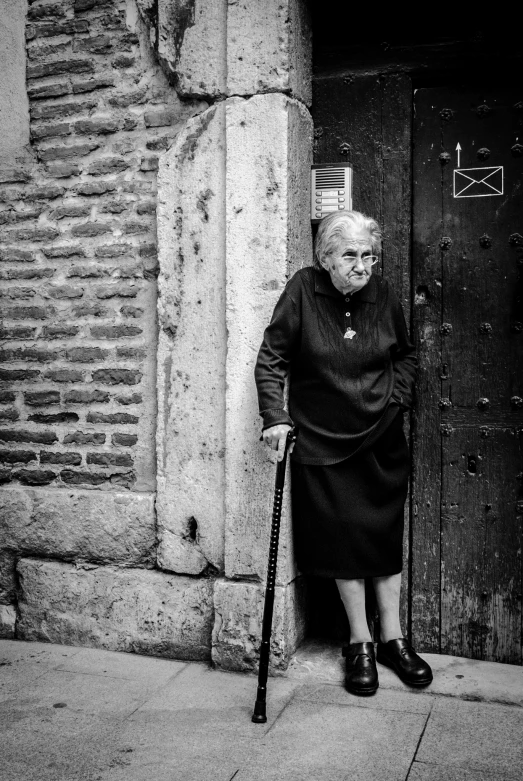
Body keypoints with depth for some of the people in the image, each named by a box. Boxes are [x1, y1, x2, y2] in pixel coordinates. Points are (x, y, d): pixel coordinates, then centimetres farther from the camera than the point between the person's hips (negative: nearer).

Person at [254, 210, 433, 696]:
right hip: (322, 439, -2)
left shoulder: (383, 295, 0)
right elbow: (271, 359, -8)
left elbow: (405, 355, 15)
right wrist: (275, 416, -17)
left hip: (381, 438, 3)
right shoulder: (303, 291, -9)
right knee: (342, 538, 3)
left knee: (385, 536, 9)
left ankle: (392, 638, 24)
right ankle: (359, 643, 19)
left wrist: (397, 397, 2)